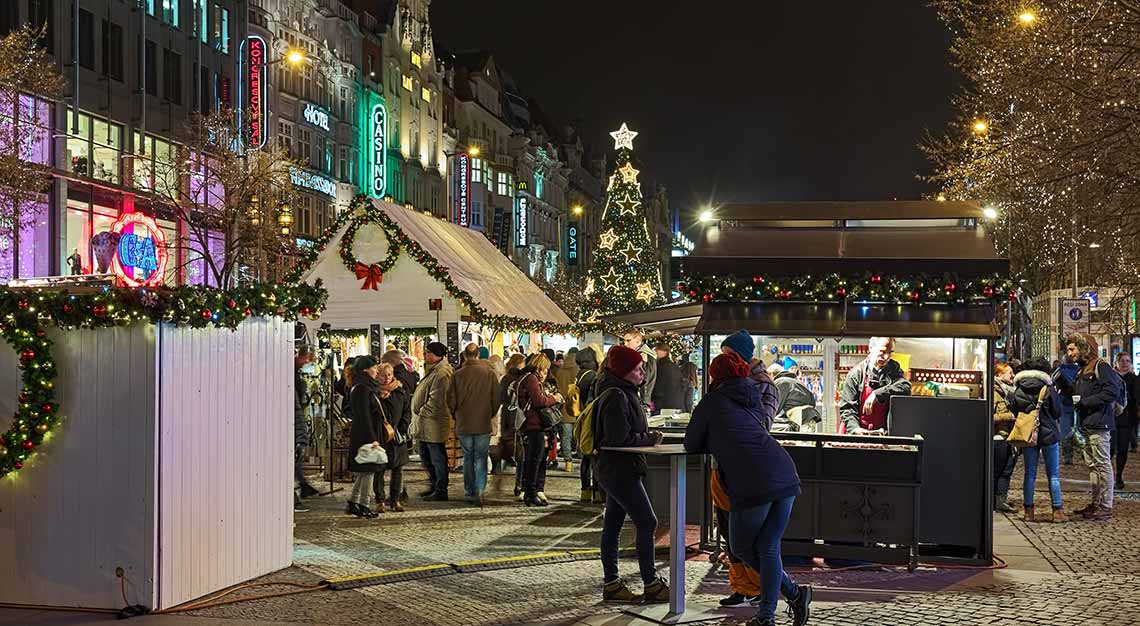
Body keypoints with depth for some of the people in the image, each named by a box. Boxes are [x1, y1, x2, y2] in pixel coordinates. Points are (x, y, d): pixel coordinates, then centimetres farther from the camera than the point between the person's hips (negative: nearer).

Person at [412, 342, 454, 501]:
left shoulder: (441, 374, -18)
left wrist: (422, 412, -13)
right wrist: (419, 417, 17)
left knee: (437, 458, -2)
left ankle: (441, 491, 5)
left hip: (434, 424, -11)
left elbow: (435, 400, -23)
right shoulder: (432, 370, 16)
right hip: (425, 425, 11)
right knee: (426, 458, 18)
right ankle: (435, 486, 29)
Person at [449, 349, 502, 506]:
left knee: (468, 458, 14)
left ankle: (469, 493, 16)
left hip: (463, 424, 1)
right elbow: (496, 399, -2)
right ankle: (480, 491, -11)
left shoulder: (457, 375, -5)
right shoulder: (489, 374, -6)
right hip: (483, 423, -1)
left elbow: (451, 400, -1)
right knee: (481, 458, 6)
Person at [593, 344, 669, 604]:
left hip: (616, 468, 10)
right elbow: (620, 439, -22)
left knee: (612, 525, 10)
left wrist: (648, 436, 2)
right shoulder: (616, 396, -19)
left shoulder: (625, 392, 13)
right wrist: (651, 439, -10)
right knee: (647, 522, -6)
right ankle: (651, 584, -1)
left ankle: (611, 584, 14)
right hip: (619, 468, -10)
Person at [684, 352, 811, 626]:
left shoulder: (712, 402, 8)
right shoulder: (753, 399, 24)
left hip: (752, 485, -6)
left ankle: (793, 592, 10)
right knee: (768, 548, 13)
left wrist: (716, 444, 33)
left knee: (741, 547, 12)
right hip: (786, 477, 6)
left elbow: (691, 444, 16)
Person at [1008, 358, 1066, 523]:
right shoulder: (1049, 390, -10)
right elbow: (1058, 412, -1)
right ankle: (1057, 511, 3)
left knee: (1029, 474, 9)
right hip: (1049, 435, -2)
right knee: (1053, 474, 4)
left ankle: (1028, 511, 8)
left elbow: (1012, 414, 2)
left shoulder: (1016, 392, -2)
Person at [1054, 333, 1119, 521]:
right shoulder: (1081, 370, 18)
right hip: (1086, 425, 10)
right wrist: (1060, 381, 9)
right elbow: (1075, 393, 23)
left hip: (1099, 424, -10)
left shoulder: (1101, 367, -9)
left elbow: (1110, 393, -17)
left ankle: (1106, 507, -3)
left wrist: (1084, 401, -17)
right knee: (1092, 465, 13)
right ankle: (1096, 503, 20)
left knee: (1102, 464, -6)